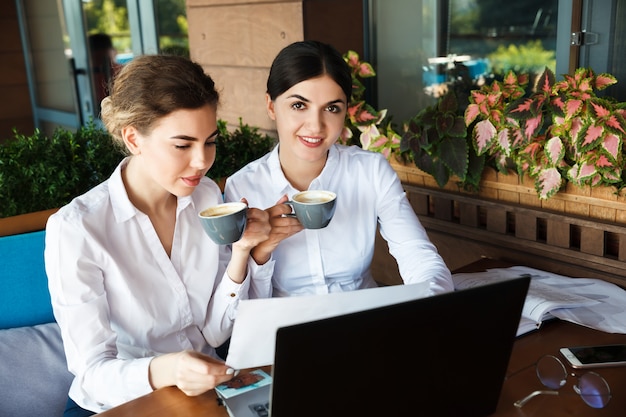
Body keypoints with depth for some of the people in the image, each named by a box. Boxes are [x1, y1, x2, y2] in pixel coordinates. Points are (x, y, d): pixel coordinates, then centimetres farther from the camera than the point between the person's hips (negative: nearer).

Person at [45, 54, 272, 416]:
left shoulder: (208, 197, -3)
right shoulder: (75, 229, -19)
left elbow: (214, 332, -1)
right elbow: (93, 371, -16)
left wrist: (241, 252, -16)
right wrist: (160, 372, -35)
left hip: (202, 387, 3)